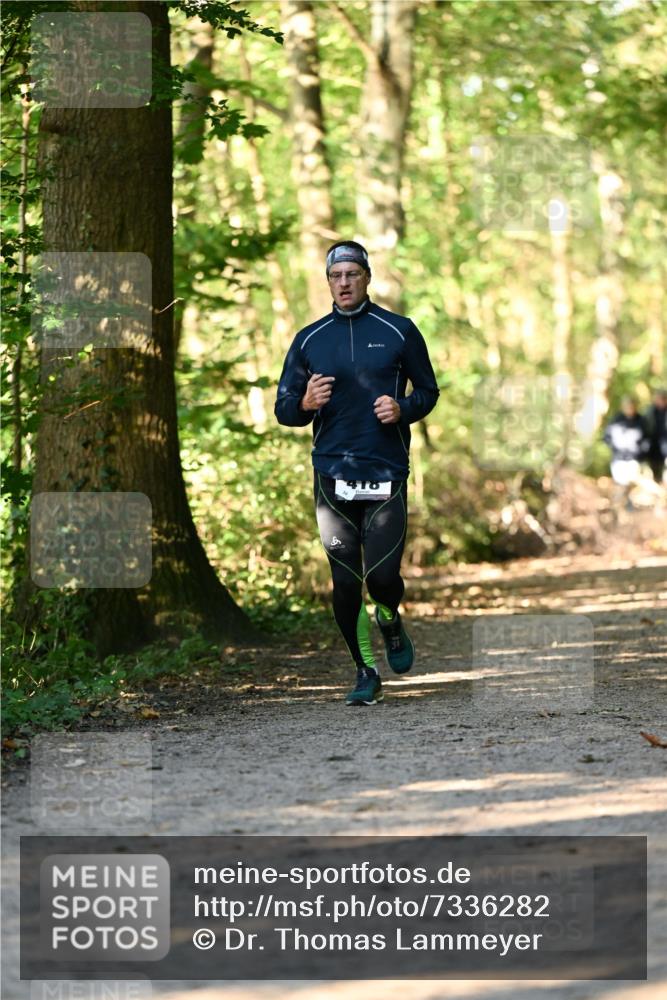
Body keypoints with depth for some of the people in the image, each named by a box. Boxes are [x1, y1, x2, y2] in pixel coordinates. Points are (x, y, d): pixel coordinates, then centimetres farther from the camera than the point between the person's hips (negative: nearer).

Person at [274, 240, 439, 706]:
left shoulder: (399, 331, 6)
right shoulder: (309, 339, 11)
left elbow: (428, 391, 13)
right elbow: (283, 408, 12)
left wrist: (403, 409, -8)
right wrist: (306, 403, -10)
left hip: (387, 474, -2)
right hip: (332, 475, 2)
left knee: (382, 576, -10)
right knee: (345, 583, -1)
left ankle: (390, 621, 25)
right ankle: (366, 673, 13)